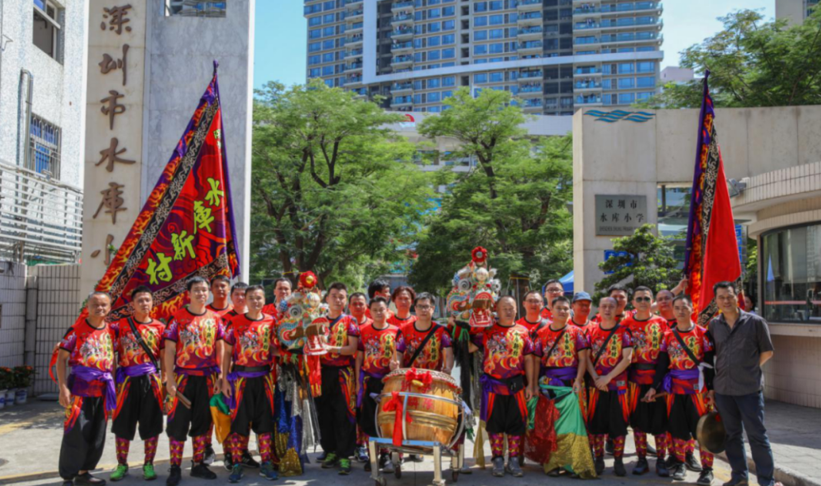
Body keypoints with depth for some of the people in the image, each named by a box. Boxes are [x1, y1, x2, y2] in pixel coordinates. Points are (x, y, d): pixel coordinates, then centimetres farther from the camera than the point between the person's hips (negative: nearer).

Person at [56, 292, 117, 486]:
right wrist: (63, 387, -12)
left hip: (102, 390, 5)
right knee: (76, 434, -4)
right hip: (79, 388, -5)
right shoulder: (76, 330, -5)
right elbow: (61, 358, -5)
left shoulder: (111, 331, 9)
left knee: (97, 435, 11)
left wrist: (112, 387, 12)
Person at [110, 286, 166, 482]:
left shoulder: (160, 327, 5)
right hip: (128, 380, 0)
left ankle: (148, 465, 18)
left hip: (151, 381, 1)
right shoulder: (120, 325, 3)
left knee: (151, 424, 5)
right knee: (123, 424, 5)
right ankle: (122, 465, 20)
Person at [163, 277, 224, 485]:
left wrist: (220, 376, 1)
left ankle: (198, 464, 23)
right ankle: (175, 468, 10)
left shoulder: (215, 318, 6)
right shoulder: (178, 317, -3)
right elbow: (169, 350, -5)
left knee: (203, 421, 11)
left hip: (207, 379, 3)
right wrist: (170, 379, -11)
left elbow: (220, 348, 8)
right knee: (178, 422, 1)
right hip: (183, 377, -3)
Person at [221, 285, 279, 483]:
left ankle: (266, 464, 15)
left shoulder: (271, 322, 4)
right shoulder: (235, 322, -1)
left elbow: (274, 350, 10)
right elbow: (227, 352, 1)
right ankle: (237, 465, 11)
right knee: (239, 420, 1)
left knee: (265, 420, 6)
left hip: (264, 377, 2)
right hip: (241, 376, -2)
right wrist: (224, 378, -4)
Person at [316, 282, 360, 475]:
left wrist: (332, 348, -20)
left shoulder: (350, 321, 2)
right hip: (323, 372, 3)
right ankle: (330, 452, 19)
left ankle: (345, 456, 2)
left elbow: (352, 348, -7)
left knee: (344, 416, -4)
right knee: (324, 414, 7)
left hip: (343, 373, -3)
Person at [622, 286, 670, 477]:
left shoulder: (661, 322, 3)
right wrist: (625, 375, -2)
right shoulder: (626, 323, 3)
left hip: (658, 377, 0)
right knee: (638, 419, 6)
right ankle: (641, 460, 17)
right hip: (636, 378, 0)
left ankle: (660, 460, 14)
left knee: (659, 418, 3)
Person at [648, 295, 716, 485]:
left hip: (698, 388, -3)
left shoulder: (703, 333, -2)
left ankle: (707, 469, 10)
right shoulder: (668, 336, 6)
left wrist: (711, 389, -8)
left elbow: (710, 363, -4)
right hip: (674, 389, 3)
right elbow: (661, 364, 8)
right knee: (678, 428, 9)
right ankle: (679, 464, 23)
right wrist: (654, 387, 4)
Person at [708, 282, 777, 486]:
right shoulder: (713, 325, 4)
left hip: (750, 388, -4)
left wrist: (750, 369, 0)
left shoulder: (755, 322, -4)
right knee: (732, 434, 13)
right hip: (723, 389, 4)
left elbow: (767, 352, 3)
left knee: (757, 435, 0)